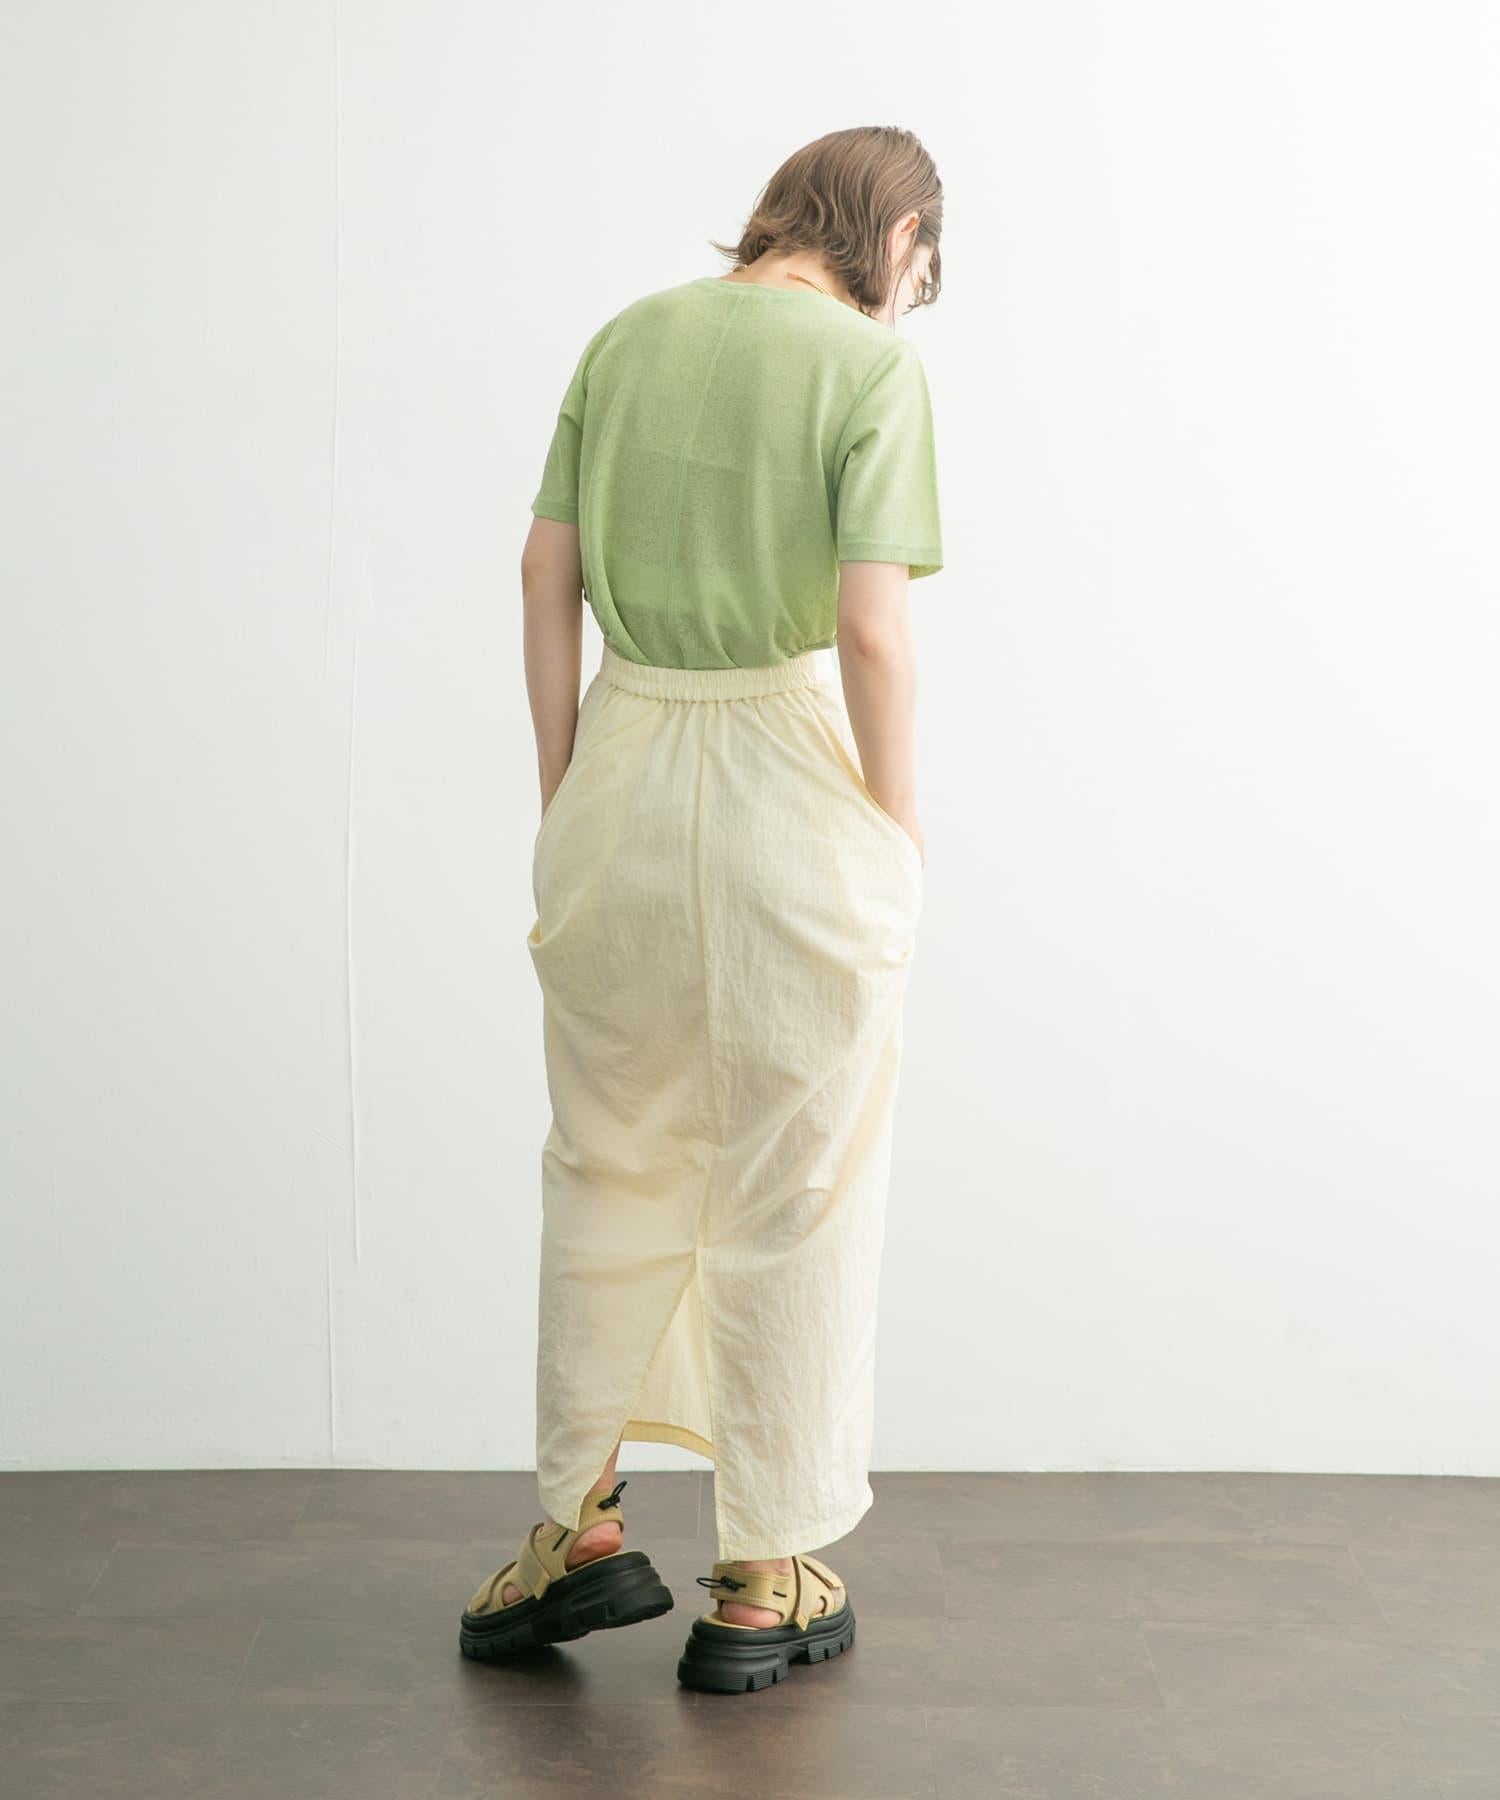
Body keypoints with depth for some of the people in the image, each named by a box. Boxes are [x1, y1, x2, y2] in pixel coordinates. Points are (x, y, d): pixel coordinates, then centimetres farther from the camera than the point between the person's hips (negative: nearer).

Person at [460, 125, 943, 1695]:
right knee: (793, 1196, 8)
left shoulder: (630, 336, 7)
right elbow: (872, 629, -16)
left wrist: (560, 795, 11)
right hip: (793, 776, -4)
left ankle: (577, 1526, 25)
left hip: (624, 763, 4)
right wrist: (898, 841, -4)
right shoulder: (874, 369, -8)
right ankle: (766, 1585, 18)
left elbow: (546, 571, 5)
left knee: (610, 1165, 20)